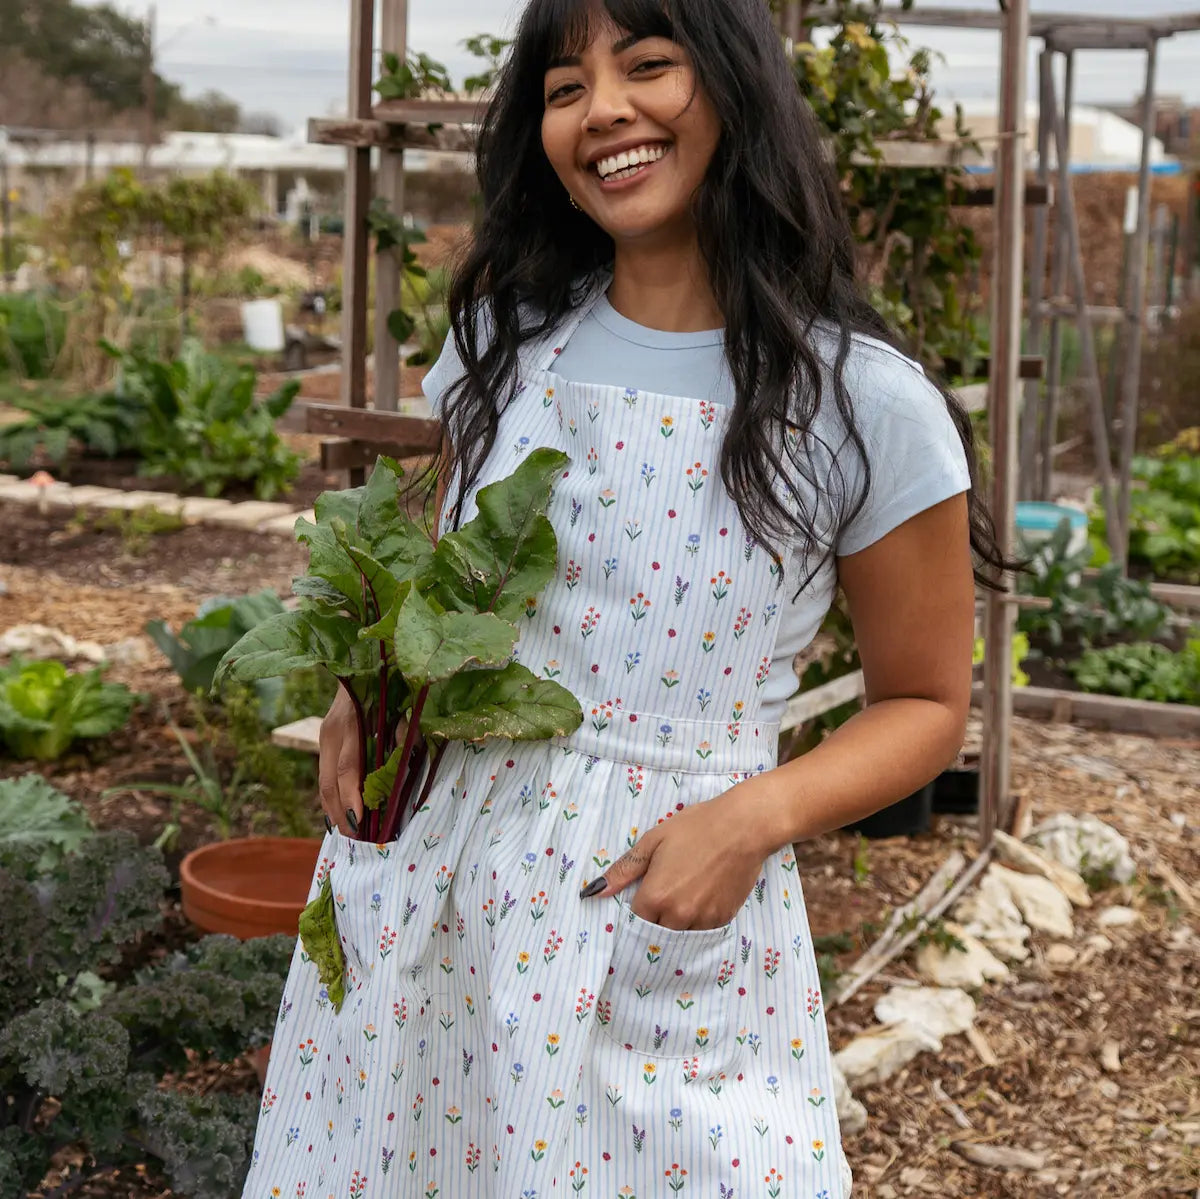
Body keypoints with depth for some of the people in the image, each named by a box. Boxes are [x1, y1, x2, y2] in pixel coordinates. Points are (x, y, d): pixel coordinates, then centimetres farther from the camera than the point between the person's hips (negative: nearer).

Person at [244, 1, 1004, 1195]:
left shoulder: (868, 406, -11)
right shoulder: (507, 331, 2)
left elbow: (924, 702, -2)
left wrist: (755, 818, -18)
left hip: (670, 906, -4)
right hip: (423, 874, 4)